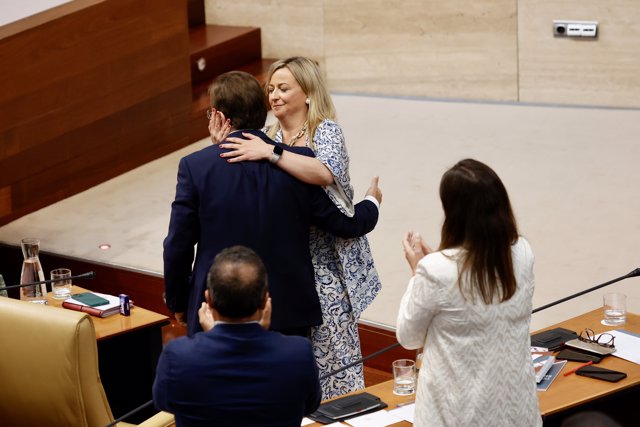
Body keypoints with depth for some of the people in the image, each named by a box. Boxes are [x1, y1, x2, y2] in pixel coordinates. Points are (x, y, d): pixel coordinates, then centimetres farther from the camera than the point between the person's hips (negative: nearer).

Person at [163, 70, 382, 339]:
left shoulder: (195, 167, -10)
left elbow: (178, 246, -5)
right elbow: (340, 223, 2)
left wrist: (177, 302, 11)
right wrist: (371, 203, 25)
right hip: (288, 310, 2)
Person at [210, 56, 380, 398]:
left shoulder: (326, 131, -9)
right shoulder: (269, 137, 10)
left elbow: (325, 173, -30)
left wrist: (269, 152, -33)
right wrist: (226, 148, -11)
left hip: (323, 262, -6)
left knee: (330, 351, -1)